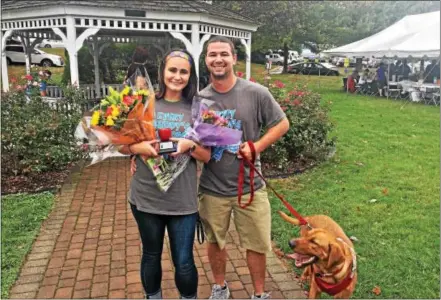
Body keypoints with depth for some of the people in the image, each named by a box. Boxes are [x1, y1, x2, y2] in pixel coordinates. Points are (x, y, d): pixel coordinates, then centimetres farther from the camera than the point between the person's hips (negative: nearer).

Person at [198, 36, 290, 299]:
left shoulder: (256, 93, -10)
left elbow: (282, 124, -2)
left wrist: (257, 146, -14)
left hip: (250, 186, -1)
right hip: (212, 188, 2)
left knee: (257, 244, 12)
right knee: (215, 242, 19)